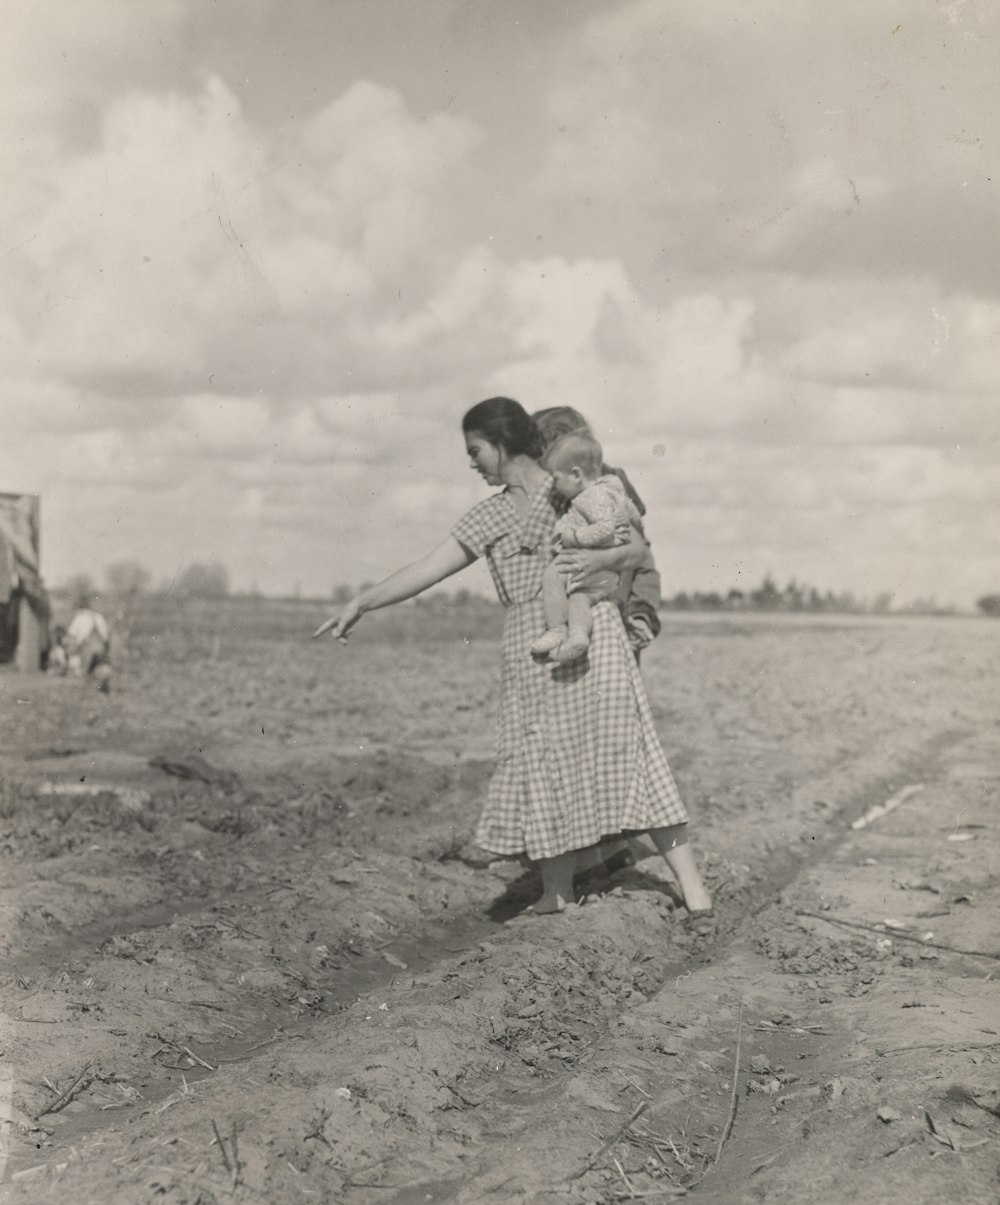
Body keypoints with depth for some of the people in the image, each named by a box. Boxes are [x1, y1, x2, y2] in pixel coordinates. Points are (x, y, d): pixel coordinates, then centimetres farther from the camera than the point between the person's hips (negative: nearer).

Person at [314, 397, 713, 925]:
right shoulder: (489, 516, 14)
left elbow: (636, 549, 4)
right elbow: (426, 569, 13)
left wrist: (600, 559, -16)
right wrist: (361, 603, 9)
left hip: (590, 639, -5)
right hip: (528, 658, 5)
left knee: (625, 757, -8)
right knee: (539, 768, 6)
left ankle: (689, 881, -4)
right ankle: (556, 893, 16)